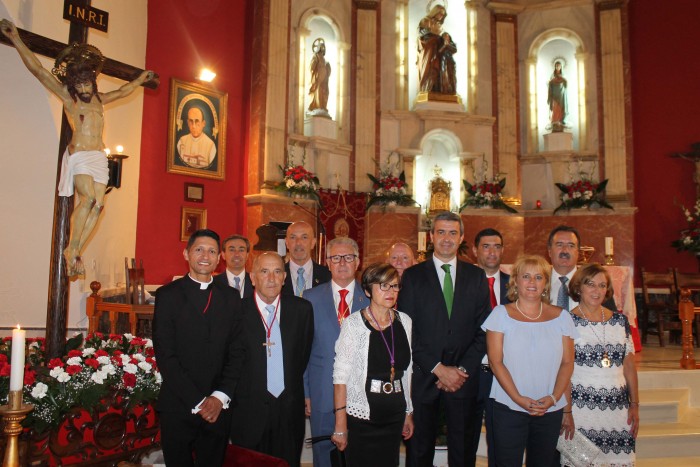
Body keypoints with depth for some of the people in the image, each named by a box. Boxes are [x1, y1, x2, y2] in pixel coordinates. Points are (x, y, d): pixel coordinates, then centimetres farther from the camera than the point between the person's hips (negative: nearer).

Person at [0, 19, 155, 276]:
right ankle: (71, 249, -12)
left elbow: (123, 91, 36)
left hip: (99, 156, 5)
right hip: (78, 154, -5)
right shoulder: (67, 96, 8)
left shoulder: (99, 99, 21)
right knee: (88, 198, -24)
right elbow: (37, 69, 4)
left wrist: (141, 78, 47)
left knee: (97, 205, -9)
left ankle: (75, 252, -3)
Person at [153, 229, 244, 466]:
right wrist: (197, 402, -12)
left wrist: (221, 396, -7)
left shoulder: (230, 297, 7)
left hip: (218, 407, 2)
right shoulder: (168, 295, -2)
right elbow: (165, 355, -8)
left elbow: (236, 352, 4)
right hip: (178, 407, -2)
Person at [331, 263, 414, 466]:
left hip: (395, 417, 4)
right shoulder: (353, 323, -11)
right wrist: (340, 425, -14)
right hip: (361, 418, -4)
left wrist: (409, 412, 13)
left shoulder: (404, 321, 4)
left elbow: (406, 371, 12)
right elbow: (341, 375, -12)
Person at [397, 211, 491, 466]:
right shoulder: (412, 276, 1)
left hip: (464, 377, 2)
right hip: (423, 376, -1)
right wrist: (438, 368, -11)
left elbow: (483, 328, 3)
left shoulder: (476, 276, 7)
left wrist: (463, 369, -7)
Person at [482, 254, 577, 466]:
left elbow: (567, 362, 5)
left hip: (550, 410, 2)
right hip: (508, 408, -2)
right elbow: (495, 361, -6)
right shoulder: (501, 314, -1)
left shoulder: (561, 316, 6)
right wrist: (518, 398, -13)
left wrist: (553, 397, -9)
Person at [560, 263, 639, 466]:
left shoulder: (620, 320, 9)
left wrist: (634, 405, 8)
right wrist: (566, 411, -14)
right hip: (581, 409, -4)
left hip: (618, 409, 4)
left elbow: (629, 365, 12)